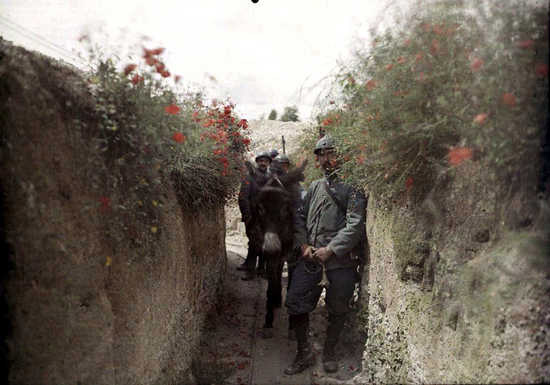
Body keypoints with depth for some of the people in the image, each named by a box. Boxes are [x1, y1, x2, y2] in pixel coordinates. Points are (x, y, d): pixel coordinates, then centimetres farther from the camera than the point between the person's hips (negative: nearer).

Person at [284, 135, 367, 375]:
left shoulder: (352, 187, -4)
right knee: (295, 304, 3)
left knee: (337, 311, 9)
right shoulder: (315, 187, 15)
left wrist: (330, 250, -17)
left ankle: (329, 352, 32)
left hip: (340, 262, -4)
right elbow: (300, 218, 16)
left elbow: (355, 225, -13)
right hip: (310, 259, 5)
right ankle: (304, 353, 21)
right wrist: (303, 245, 0)